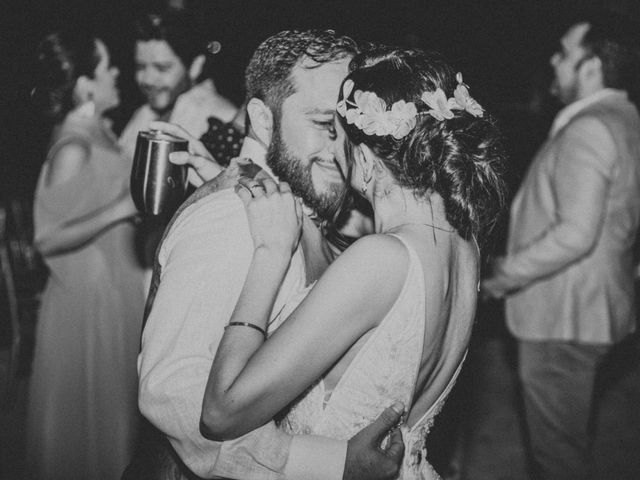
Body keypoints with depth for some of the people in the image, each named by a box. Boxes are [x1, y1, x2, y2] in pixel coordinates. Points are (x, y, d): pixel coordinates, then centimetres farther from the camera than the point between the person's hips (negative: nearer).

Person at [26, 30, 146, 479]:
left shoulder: (96, 131, 4)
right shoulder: (73, 147, -21)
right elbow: (49, 237, -24)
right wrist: (123, 208, -26)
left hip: (115, 288, 9)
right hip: (91, 296, -8)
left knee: (113, 405, 21)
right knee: (92, 411, 7)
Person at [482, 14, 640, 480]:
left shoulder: (588, 129, -21)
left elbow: (575, 234, -28)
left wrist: (503, 275, -19)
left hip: (562, 319, -10)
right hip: (590, 311, 10)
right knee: (571, 435, 23)